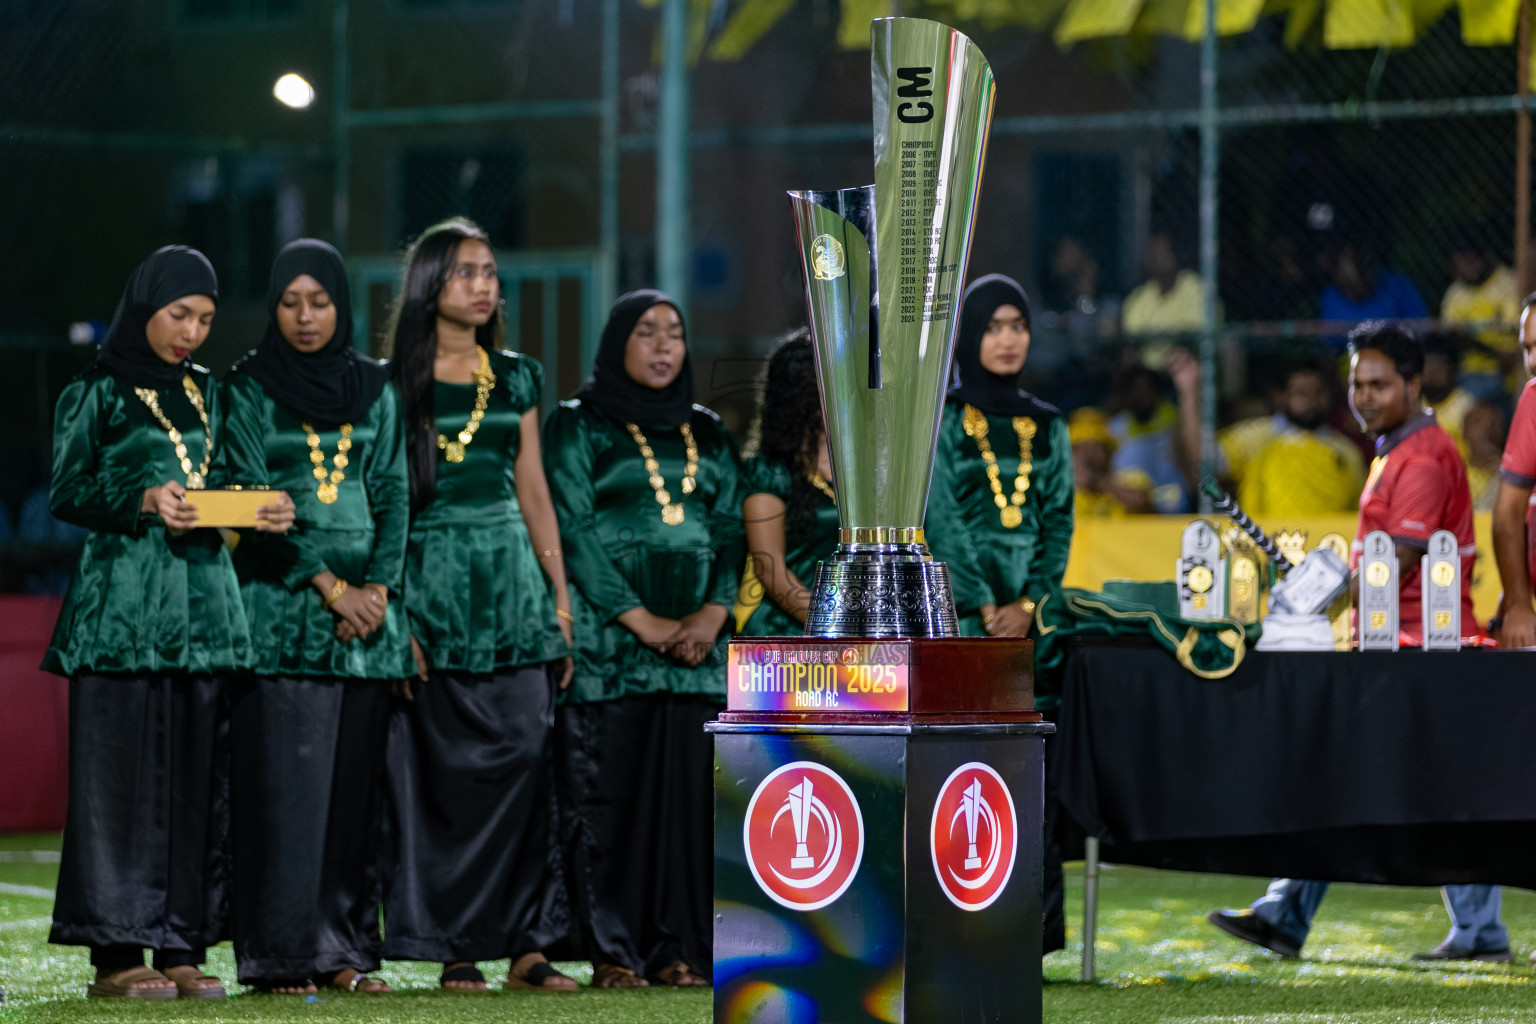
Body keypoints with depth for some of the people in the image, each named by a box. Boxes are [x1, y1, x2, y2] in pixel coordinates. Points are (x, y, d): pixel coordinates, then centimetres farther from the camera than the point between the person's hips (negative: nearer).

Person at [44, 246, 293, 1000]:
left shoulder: (209, 395, 17)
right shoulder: (97, 395, 2)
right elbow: (68, 493, -3)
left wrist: (263, 512, -4)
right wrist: (143, 502, -18)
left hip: (205, 597, 5)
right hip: (123, 604, -5)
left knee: (198, 774, 2)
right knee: (122, 771, -7)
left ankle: (183, 948, 5)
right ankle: (116, 954, -5)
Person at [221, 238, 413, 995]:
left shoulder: (373, 389, 12)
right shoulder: (250, 388, 1)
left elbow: (394, 492, 9)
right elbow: (250, 500, -6)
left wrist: (378, 585, -6)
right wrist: (326, 585, -12)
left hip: (368, 608, 4)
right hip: (280, 607, -4)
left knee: (355, 781, 3)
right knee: (283, 781, -6)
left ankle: (344, 947, 7)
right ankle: (279, 954, -4)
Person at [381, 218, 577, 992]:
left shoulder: (515, 378, 14)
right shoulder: (398, 383, 1)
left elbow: (533, 491, 16)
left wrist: (560, 596, 9)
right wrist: (393, 613, -12)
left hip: (512, 577, 4)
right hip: (434, 578, -4)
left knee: (525, 753, -7)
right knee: (447, 765, -4)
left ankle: (521, 942, -5)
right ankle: (455, 946, 0)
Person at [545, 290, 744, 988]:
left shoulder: (707, 433, 16)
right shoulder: (578, 427, 3)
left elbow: (732, 528, 10)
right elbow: (574, 531, -6)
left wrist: (713, 614, -8)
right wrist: (642, 621, -13)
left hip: (697, 637, 4)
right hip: (608, 636, -4)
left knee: (689, 786, -2)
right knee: (610, 788, -6)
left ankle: (679, 949, 1)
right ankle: (612, 952, -4)